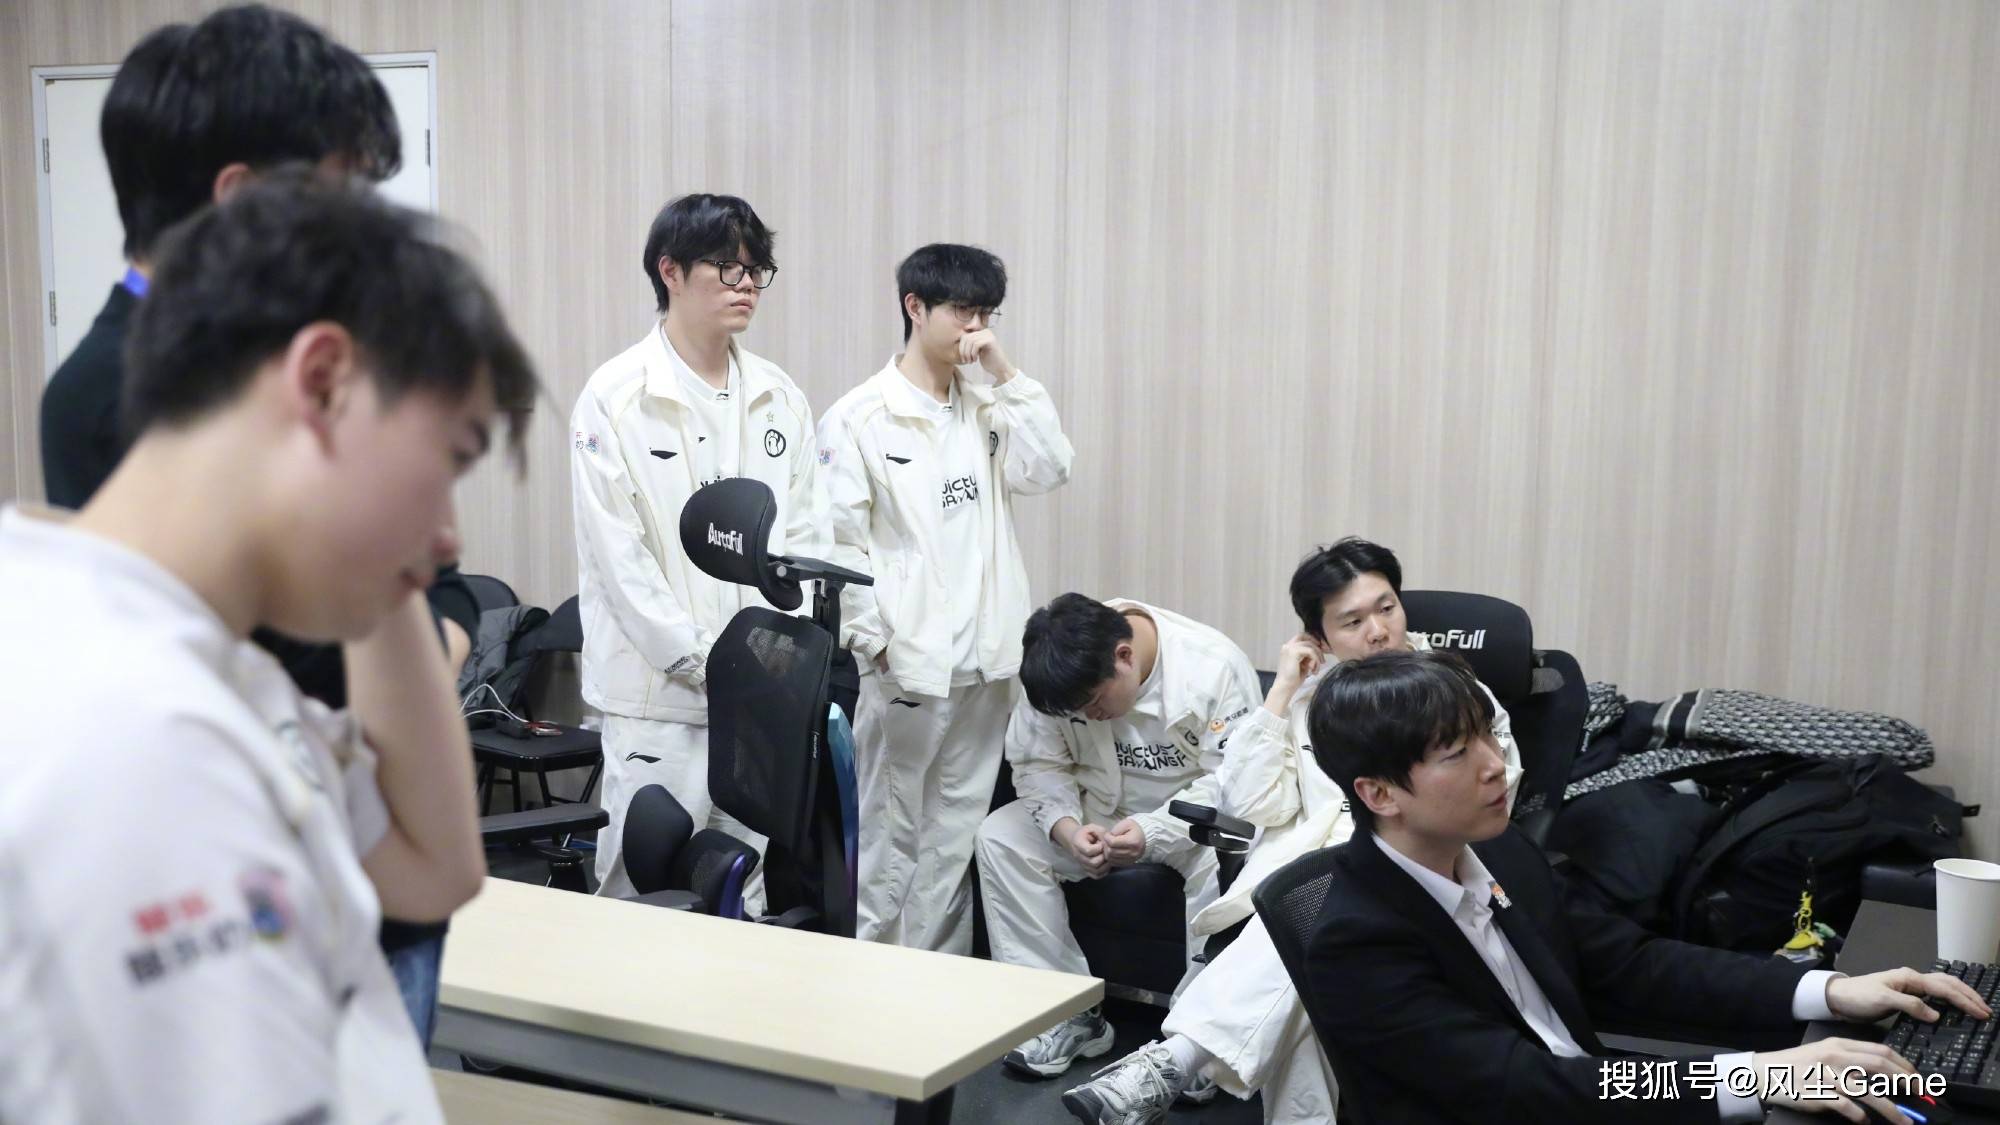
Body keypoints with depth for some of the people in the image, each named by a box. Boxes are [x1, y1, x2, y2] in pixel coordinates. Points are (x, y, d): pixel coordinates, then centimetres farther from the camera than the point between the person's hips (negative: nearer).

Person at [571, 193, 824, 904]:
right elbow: (618, 553, -10)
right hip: (659, 692, -4)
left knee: (745, 897, 13)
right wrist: (702, 660, -12)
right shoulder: (616, 397, -6)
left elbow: (802, 535, 9)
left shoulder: (780, 398, 9)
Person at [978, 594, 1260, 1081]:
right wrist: (1066, 827, -27)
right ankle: (1065, 1013, -13)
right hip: (1098, 814, 4)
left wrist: (1154, 831, -34)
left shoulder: (1214, 666, -23)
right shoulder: (1058, 676, -12)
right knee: (1000, 836, -18)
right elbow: (1038, 763, -7)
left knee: (1222, 862, -37)